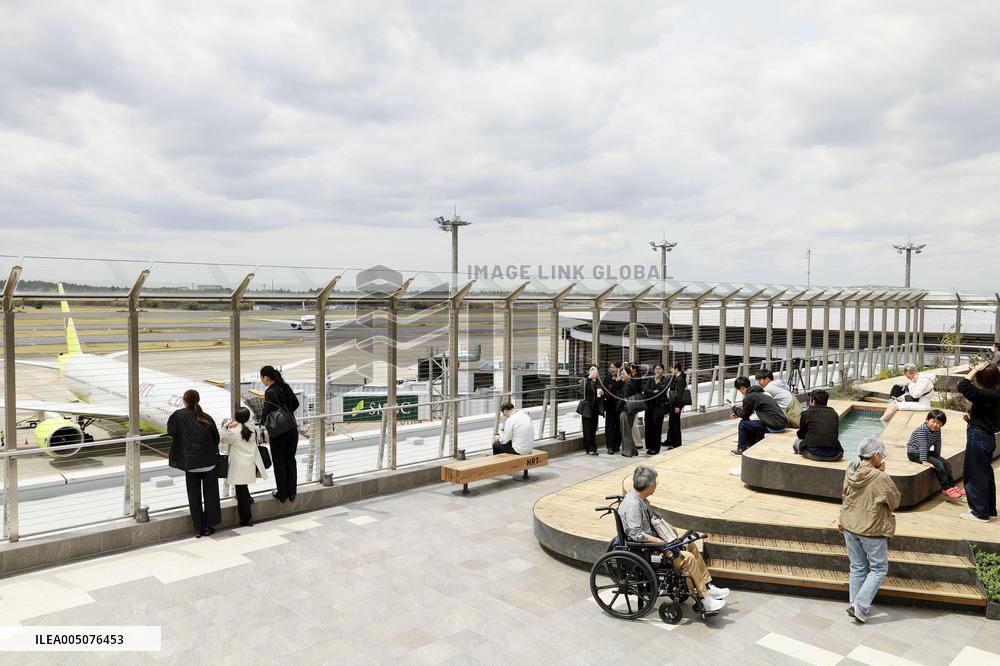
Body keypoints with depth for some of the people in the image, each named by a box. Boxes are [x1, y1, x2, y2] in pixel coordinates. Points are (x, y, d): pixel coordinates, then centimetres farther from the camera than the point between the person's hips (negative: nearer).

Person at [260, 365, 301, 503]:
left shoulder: (270, 392, -18)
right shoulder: (286, 387, 3)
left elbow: (266, 413, -24)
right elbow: (296, 404, 16)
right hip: (292, 430, 6)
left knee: (279, 463, 7)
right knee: (290, 460, 15)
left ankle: (282, 494, 16)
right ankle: (292, 493, 21)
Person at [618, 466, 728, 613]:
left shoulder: (640, 498, 5)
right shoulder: (632, 504, -26)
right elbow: (636, 534, -29)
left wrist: (667, 526, 9)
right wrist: (661, 542, -23)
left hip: (652, 538, 11)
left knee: (691, 546, 10)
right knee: (688, 558, -18)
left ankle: (707, 587, 16)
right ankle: (703, 598, -6)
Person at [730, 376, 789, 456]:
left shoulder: (749, 397, -10)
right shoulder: (758, 393, 17)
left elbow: (744, 415, 2)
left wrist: (735, 408, 17)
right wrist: (738, 414, 29)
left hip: (775, 426, -9)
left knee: (743, 423, 3)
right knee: (751, 424, 25)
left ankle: (741, 449, 15)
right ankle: (750, 447, 33)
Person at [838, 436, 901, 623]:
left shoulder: (850, 472, -4)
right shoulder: (881, 478, -24)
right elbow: (895, 501, -7)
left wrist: (843, 519, 22)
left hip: (850, 527, 6)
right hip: (872, 530, -6)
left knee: (857, 567, 19)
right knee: (879, 569, 11)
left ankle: (856, 604, 27)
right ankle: (860, 606, 4)